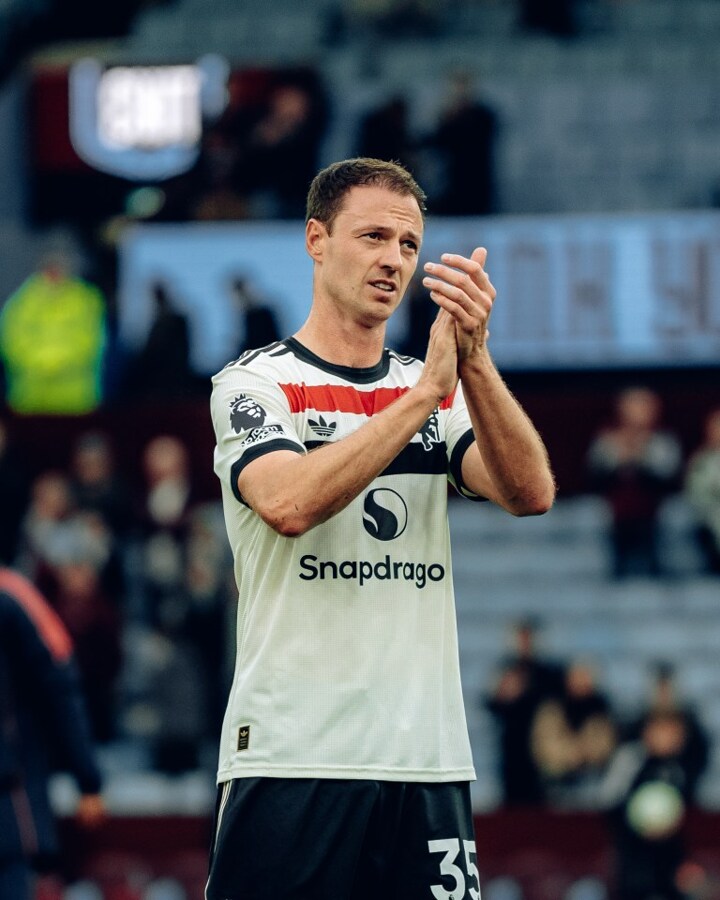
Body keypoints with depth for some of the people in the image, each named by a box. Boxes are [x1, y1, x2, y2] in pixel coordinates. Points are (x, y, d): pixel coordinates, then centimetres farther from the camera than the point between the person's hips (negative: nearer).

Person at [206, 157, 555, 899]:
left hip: (428, 758, 4)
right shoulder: (254, 384, 1)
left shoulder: (442, 393, 14)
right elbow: (289, 504, -19)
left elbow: (530, 495, -4)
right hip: (290, 755, -4)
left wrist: (472, 362, -17)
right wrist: (426, 392, -21)